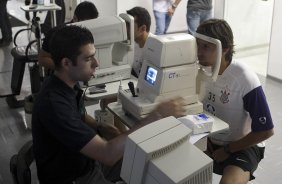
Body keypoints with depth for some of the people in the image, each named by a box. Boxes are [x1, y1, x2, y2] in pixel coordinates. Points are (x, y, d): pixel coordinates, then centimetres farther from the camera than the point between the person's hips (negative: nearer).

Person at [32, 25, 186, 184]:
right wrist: (157, 115, -35)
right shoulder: (54, 104, -34)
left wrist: (99, 128, -5)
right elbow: (107, 154, -36)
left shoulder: (69, 83, -5)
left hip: (86, 160, 8)